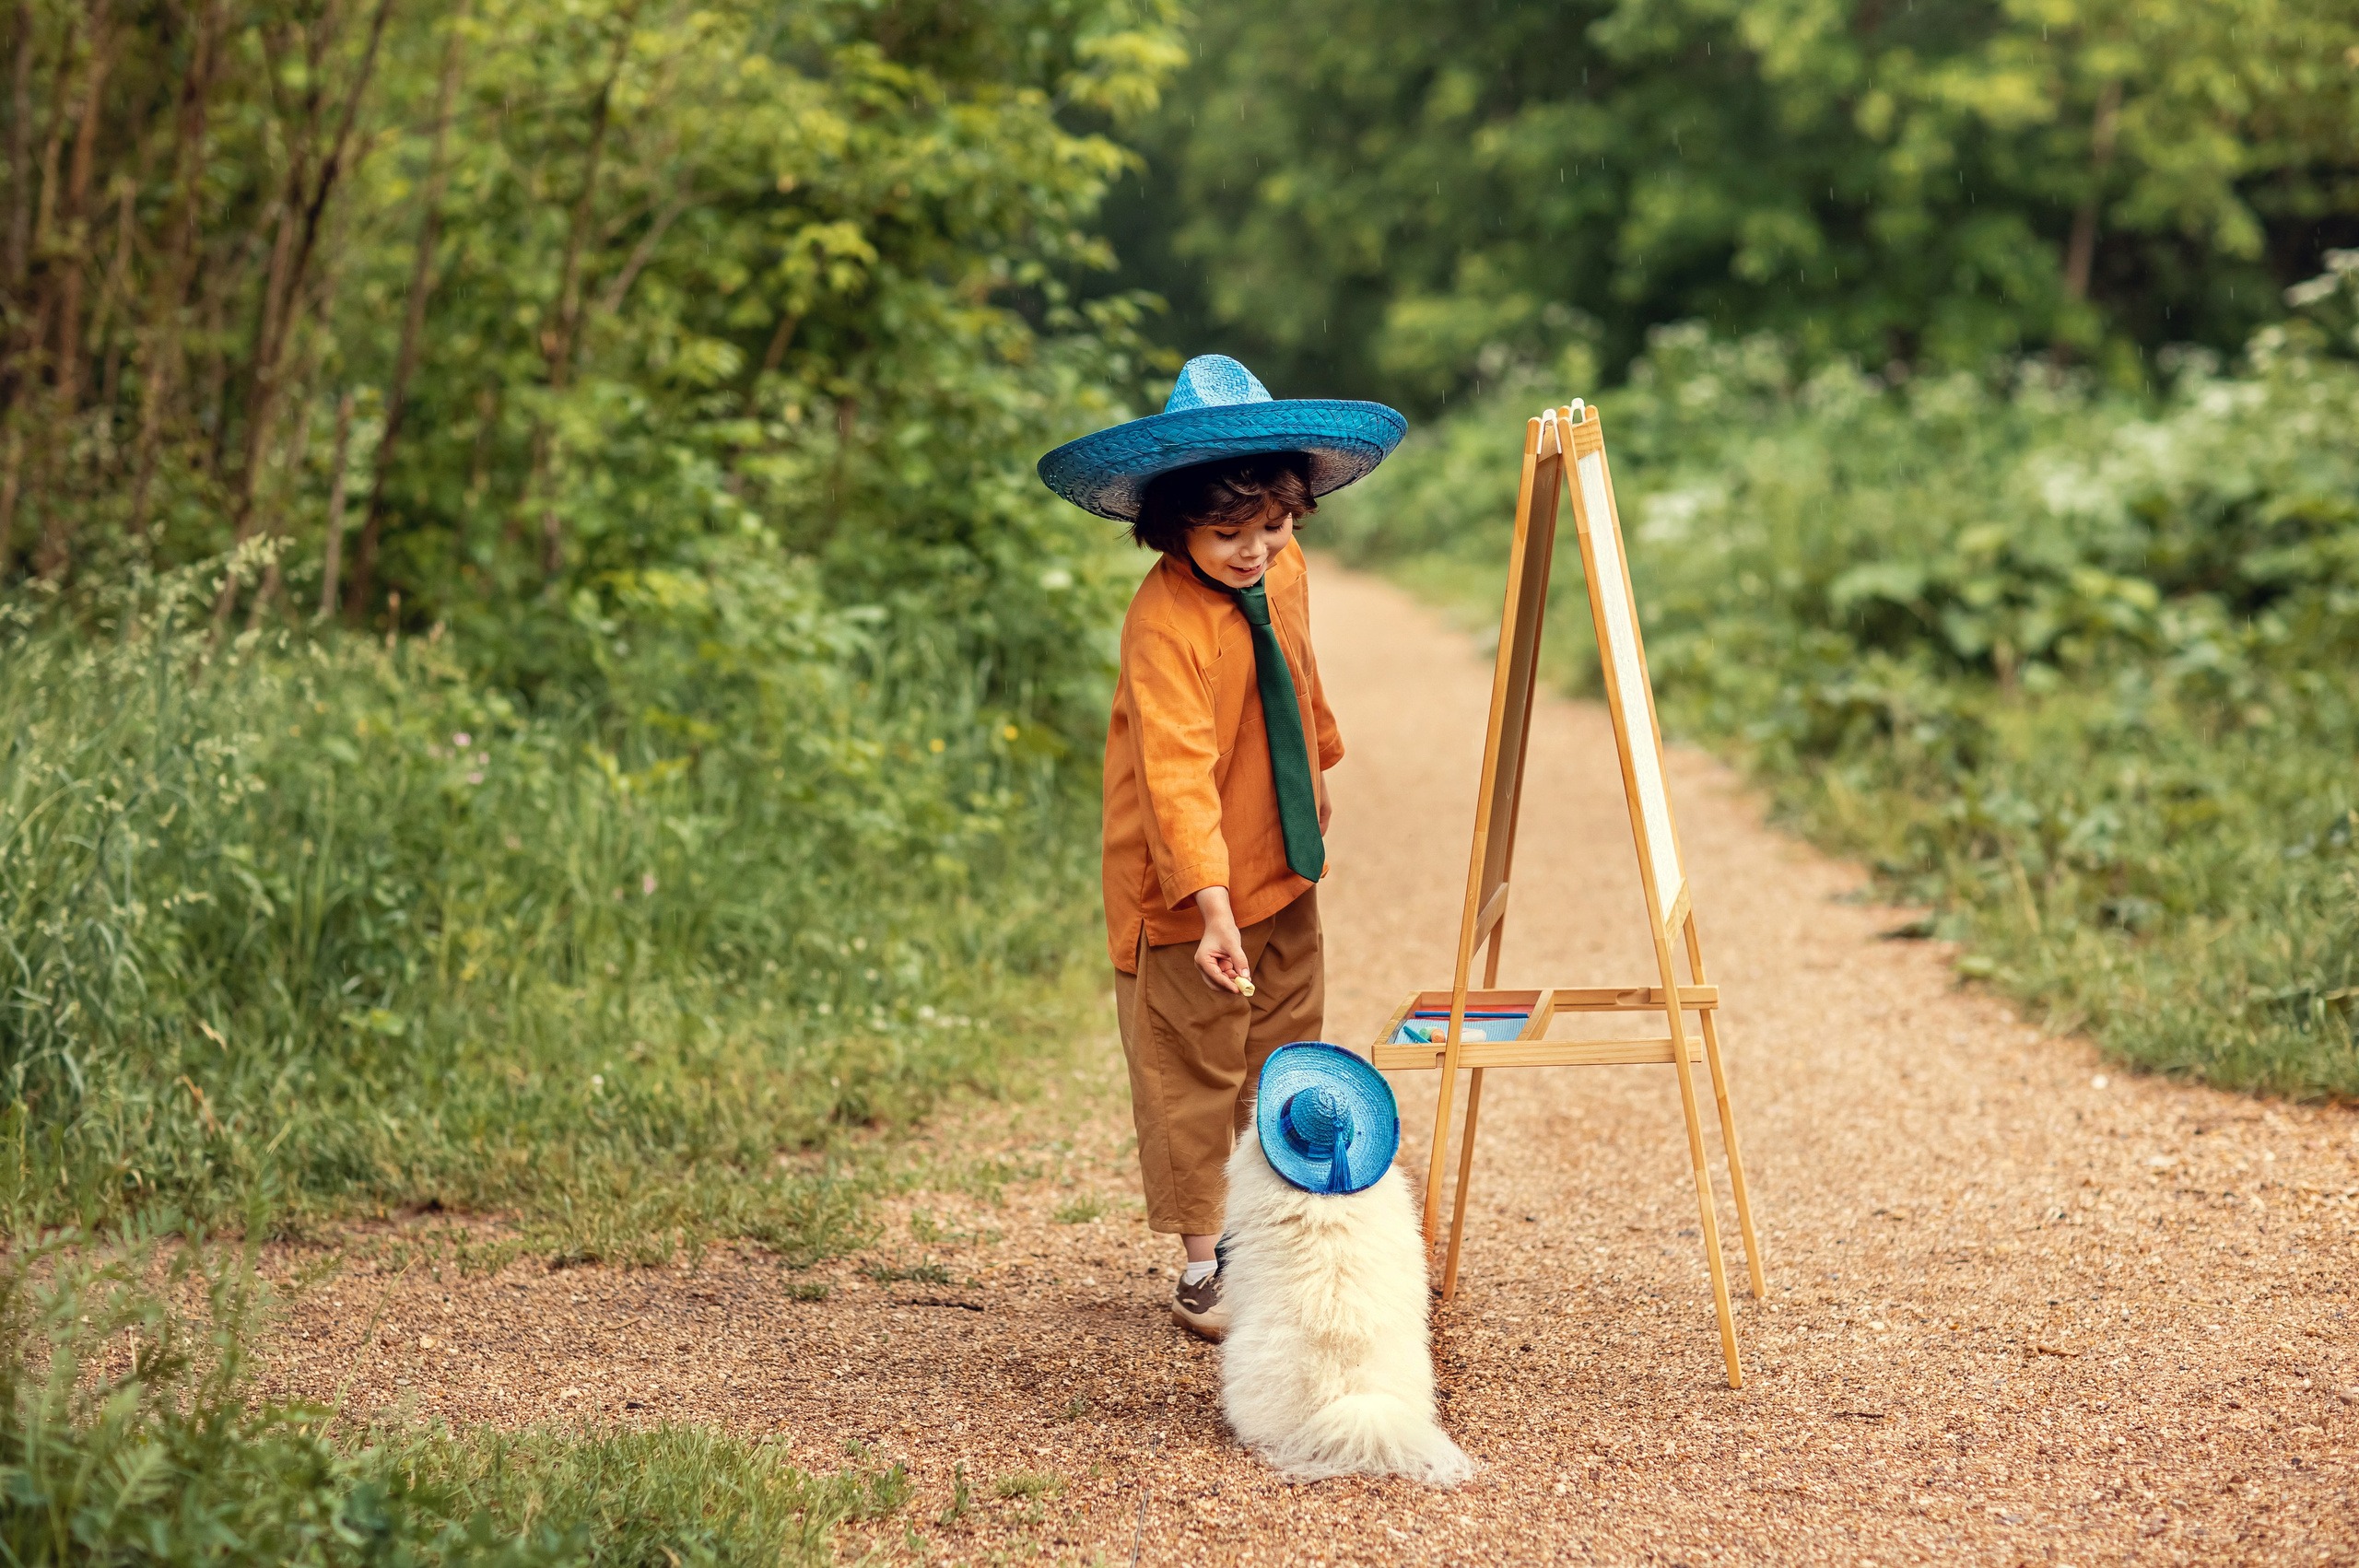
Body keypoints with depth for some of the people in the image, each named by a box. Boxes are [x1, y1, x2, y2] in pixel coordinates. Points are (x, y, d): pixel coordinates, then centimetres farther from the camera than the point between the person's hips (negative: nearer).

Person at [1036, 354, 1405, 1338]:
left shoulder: (1283, 574, -2)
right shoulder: (1165, 624, -28)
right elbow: (1176, 773, -34)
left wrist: (1315, 778, 32)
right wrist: (1210, 902, -41)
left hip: (1282, 872, 8)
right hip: (1188, 895, -8)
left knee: (1285, 1056, 18)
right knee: (1196, 1081, 2)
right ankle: (1204, 1274, 14)